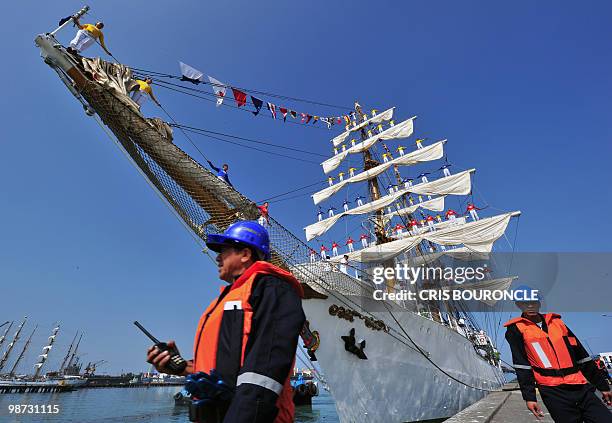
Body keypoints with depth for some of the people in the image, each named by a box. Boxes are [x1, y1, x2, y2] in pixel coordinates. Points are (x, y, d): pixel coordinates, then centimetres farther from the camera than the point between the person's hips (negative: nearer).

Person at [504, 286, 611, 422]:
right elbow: (522, 365, -6)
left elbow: (582, 356, 18)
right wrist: (529, 396, -11)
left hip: (582, 388, 4)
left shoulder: (557, 322, 14)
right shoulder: (516, 330, -1)